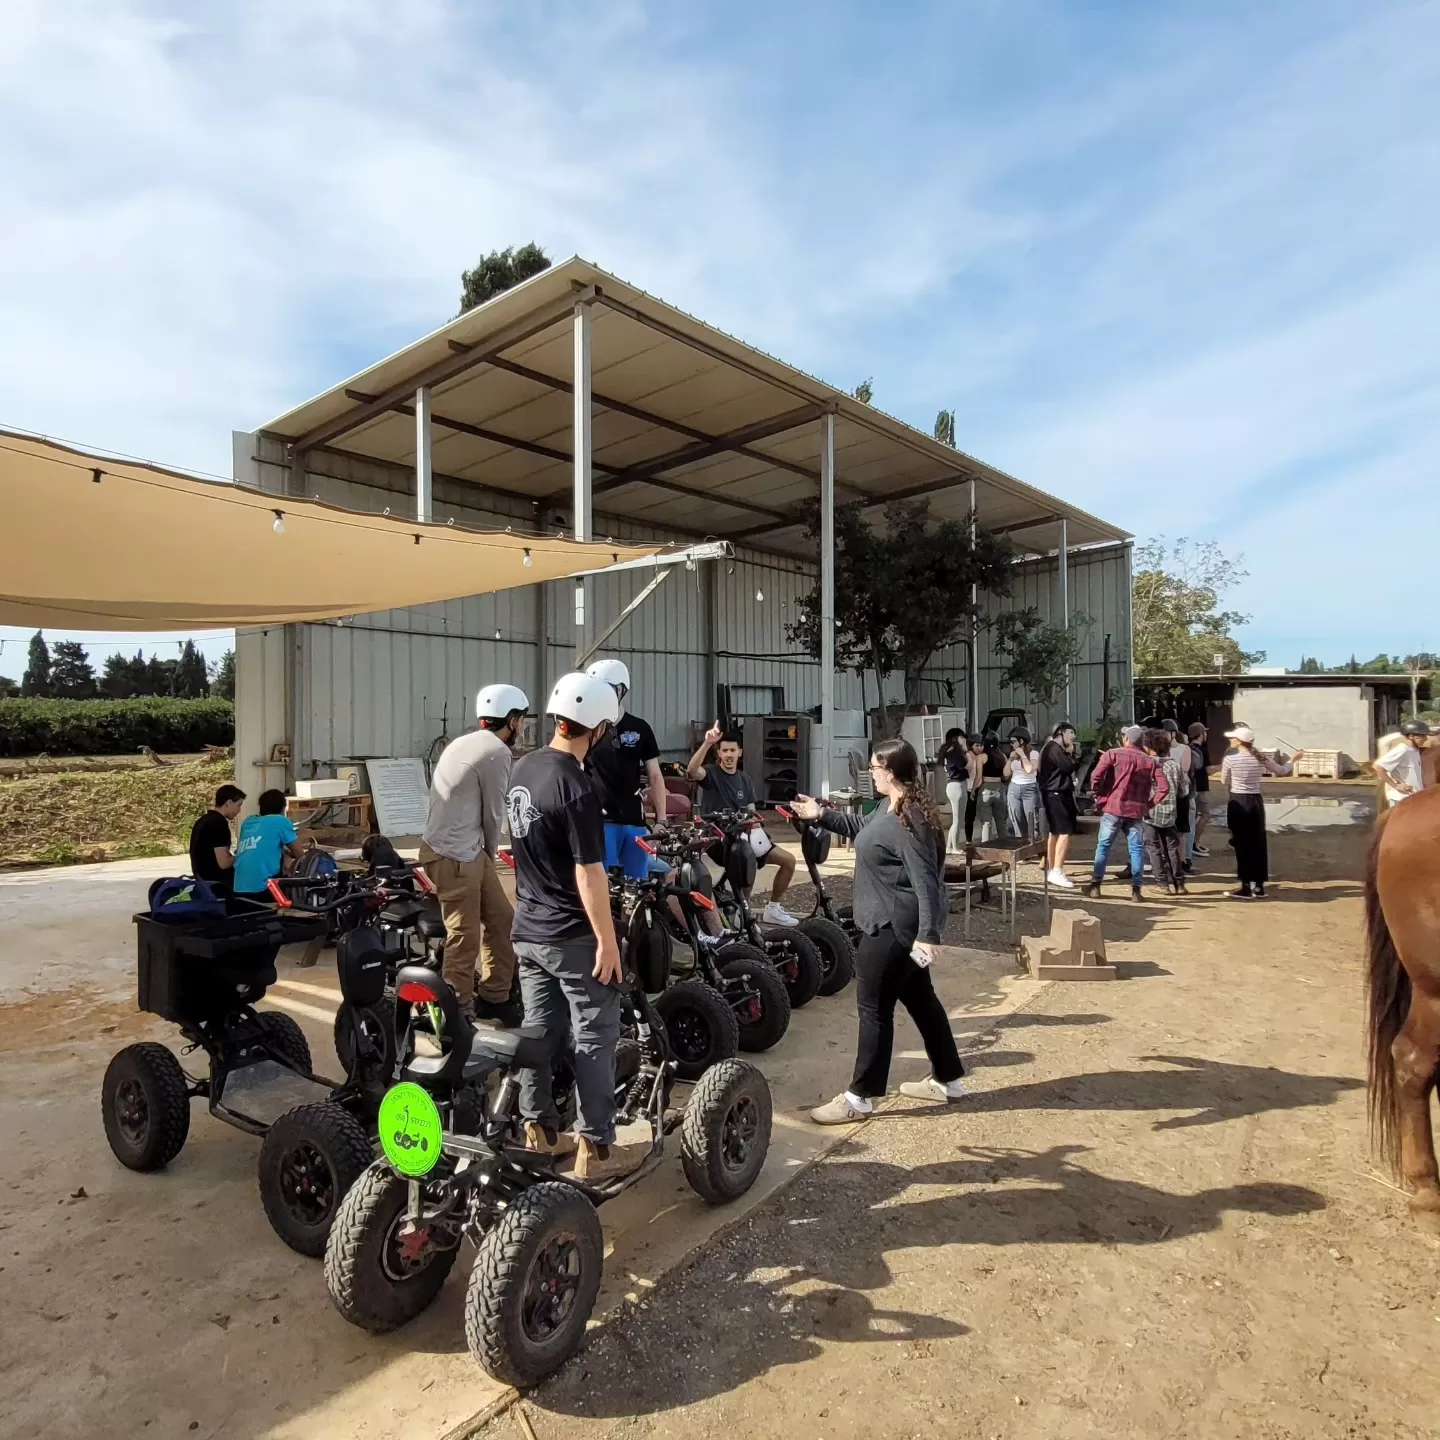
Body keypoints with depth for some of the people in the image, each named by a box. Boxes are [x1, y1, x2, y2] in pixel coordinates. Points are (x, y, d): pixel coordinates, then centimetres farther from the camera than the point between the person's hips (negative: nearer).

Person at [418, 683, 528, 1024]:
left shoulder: (467, 743, 16)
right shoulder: (496, 752, -15)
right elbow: (493, 812, -9)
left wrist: (488, 852, 14)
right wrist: (492, 852, 7)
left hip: (465, 849, 10)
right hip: (453, 855, -10)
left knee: (501, 920, 15)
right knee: (464, 937, -1)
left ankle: (494, 997, 25)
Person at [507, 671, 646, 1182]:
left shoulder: (522, 769, 3)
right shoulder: (576, 787, -23)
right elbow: (588, 873, -22)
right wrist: (607, 939, -16)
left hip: (527, 928, 8)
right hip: (573, 936, -8)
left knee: (538, 1029, 16)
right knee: (594, 1037, 3)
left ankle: (538, 1133, 28)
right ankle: (596, 1149, 12)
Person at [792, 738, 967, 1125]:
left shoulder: (909, 820, -25)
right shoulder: (892, 807, 8)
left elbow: (925, 880, -28)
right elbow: (862, 828, 26)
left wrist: (928, 934, -30)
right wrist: (821, 815, 22)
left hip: (894, 926, -11)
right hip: (899, 924, 11)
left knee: (874, 1007, 0)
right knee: (919, 997, 20)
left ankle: (860, 1097, 12)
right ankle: (948, 1079, 34)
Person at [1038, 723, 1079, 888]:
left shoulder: (1055, 748, 20)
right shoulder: (1054, 748, -14)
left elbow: (1066, 768, 19)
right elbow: (1067, 767, -21)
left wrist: (1072, 754, 5)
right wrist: (1073, 753, -4)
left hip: (1056, 794, 11)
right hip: (1056, 795, -11)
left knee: (1054, 833, 11)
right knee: (1065, 833, -15)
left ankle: (1052, 871, 15)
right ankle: (1057, 872, -17)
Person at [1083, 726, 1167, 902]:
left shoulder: (1112, 754, -1)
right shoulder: (1150, 761, 6)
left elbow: (1096, 777, -12)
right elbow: (1163, 787, -2)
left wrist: (1099, 798, 0)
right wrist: (1148, 804, 7)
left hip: (1113, 808, -1)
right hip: (1136, 811, 2)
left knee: (1103, 846, 8)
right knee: (1137, 849, 8)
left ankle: (1095, 885, 10)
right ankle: (1136, 889, 7)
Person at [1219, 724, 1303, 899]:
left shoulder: (1230, 759, -12)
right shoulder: (1262, 758, 1)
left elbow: (1224, 783, 0)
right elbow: (1282, 770, 16)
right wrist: (1293, 758, 35)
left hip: (1238, 803, -5)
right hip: (1256, 802, 5)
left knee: (1242, 844, 0)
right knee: (1258, 843, 11)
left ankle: (1246, 888, 3)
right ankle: (1259, 886, 17)